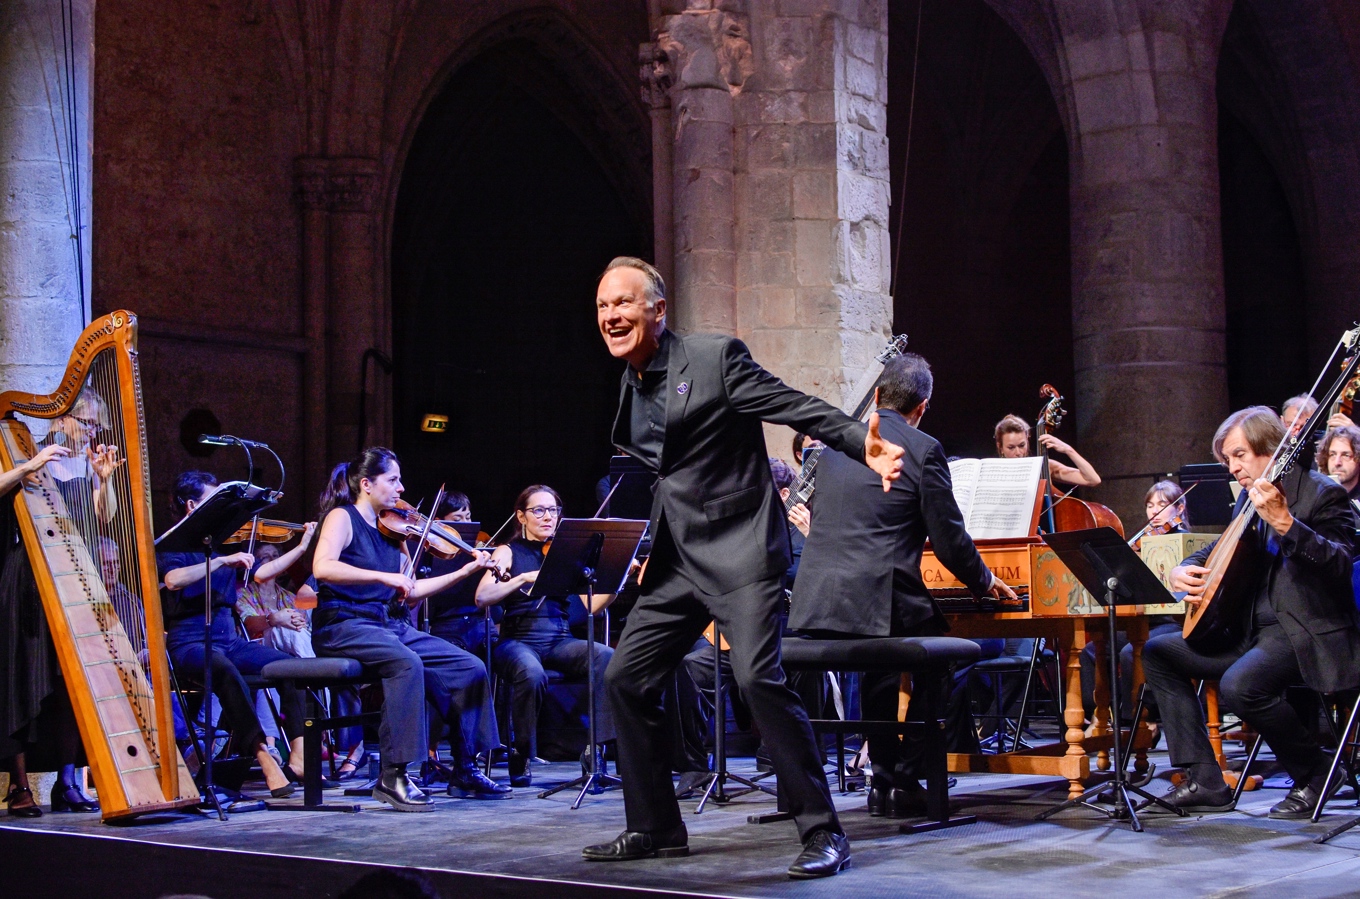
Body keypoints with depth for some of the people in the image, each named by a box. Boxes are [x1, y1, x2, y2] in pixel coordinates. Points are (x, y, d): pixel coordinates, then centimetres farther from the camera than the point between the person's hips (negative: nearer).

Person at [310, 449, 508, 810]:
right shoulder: (342, 518, -4)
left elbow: (410, 592, 14)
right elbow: (322, 567, -24)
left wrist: (467, 570, 11)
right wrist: (384, 576, -31)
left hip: (390, 626, 7)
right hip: (344, 626, -7)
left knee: (470, 668, -6)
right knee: (407, 663, -36)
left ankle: (465, 772, 3)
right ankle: (393, 776, -29)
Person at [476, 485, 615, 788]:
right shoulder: (508, 553, 10)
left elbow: (593, 606, 5)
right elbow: (482, 598, -8)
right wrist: (526, 578, -20)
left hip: (559, 642, 3)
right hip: (517, 641, -3)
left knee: (609, 659, -27)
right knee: (532, 672, -37)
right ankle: (521, 756, -16)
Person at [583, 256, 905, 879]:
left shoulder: (717, 357, -9)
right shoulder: (630, 386, 13)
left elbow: (801, 409, -14)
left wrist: (865, 446, -29)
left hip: (738, 548, -8)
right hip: (675, 559, 8)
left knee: (759, 676, -21)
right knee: (625, 679, 6)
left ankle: (822, 833, -12)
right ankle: (655, 828, 19)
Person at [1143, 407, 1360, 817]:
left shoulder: (1322, 494, -10)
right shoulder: (1249, 497, 13)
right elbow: (1219, 547, 28)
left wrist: (1284, 523, -38)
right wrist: (1185, 568, 6)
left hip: (1306, 633, -9)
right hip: (1251, 630, 9)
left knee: (1239, 685, -33)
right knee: (1157, 653, 5)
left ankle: (1313, 773, -6)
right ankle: (1204, 782, -2)